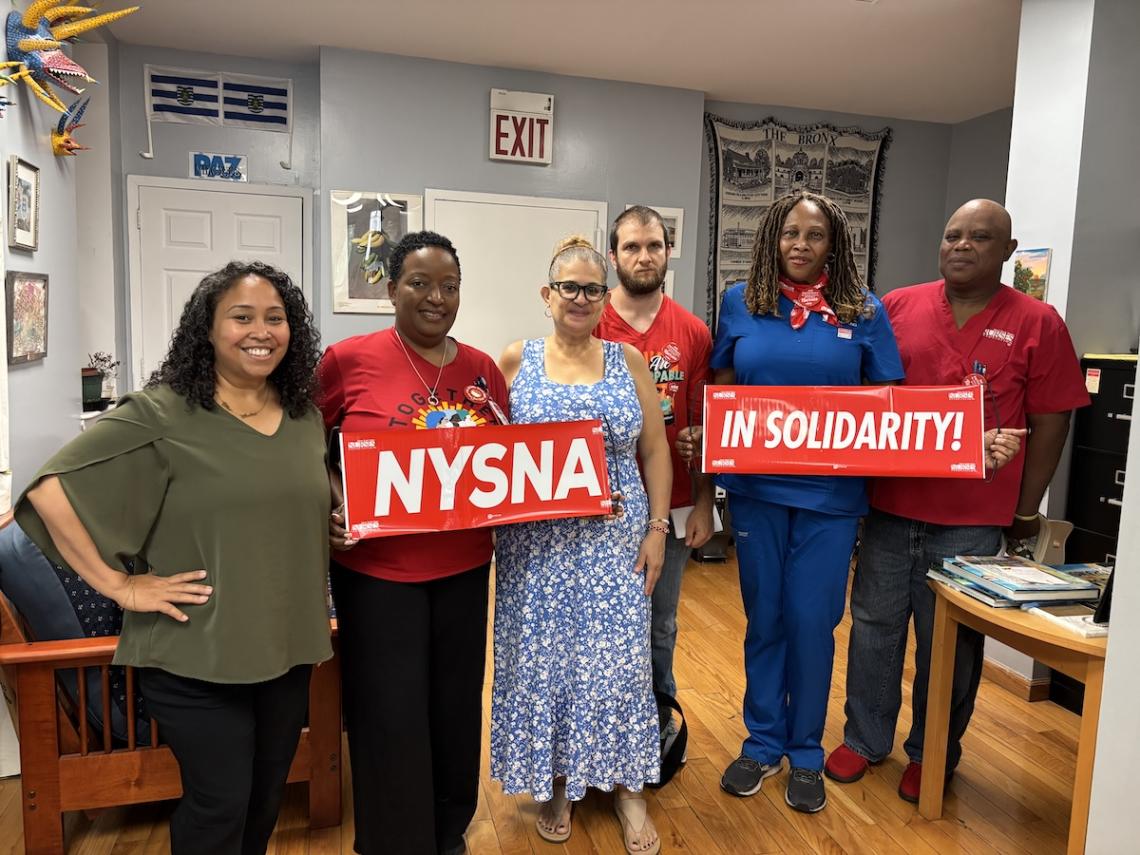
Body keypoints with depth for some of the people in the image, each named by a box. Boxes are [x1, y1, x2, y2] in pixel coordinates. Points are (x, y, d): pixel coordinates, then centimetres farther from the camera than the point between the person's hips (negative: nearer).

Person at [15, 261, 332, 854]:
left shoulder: (307, 417, 4)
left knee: (266, 799, 20)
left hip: (287, 647, 6)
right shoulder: (160, 414, -13)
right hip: (195, 654, -5)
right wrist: (119, 585, -17)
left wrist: (317, 598, 7)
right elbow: (51, 490, -15)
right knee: (219, 805, 6)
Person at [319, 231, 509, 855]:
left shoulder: (483, 369, 3)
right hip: (377, 568, -3)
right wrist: (329, 512, -14)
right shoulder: (347, 360, -8)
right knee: (390, 718, 6)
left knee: (456, 707, 17)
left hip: (464, 567, 4)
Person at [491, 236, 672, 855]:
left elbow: (656, 452, 5)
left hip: (615, 541, 0)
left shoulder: (628, 362, 4)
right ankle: (556, 783, 30)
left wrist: (657, 529, 0)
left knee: (618, 656, 5)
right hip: (537, 543, 0)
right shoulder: (515, 361, 2)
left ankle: (626, 785, 26)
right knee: (543, 656, 8)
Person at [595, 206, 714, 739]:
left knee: (659, 626, 16)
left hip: (670, 508, 2)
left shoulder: (693, 333, 0)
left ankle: (659, 722, 39)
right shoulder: (589, 327, -5)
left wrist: (703, 504, 2)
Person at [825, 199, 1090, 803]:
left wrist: (1026, 508, 1)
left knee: (949, 643, 11)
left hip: (972, 520, -2)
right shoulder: (896, 307, 3)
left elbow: (1050, 424, 0)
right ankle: (865, 738, 31)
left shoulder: (1038, 324, -2)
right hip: (890, 506, 2)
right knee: (873, 625, 13)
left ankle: (932, 755, 31)